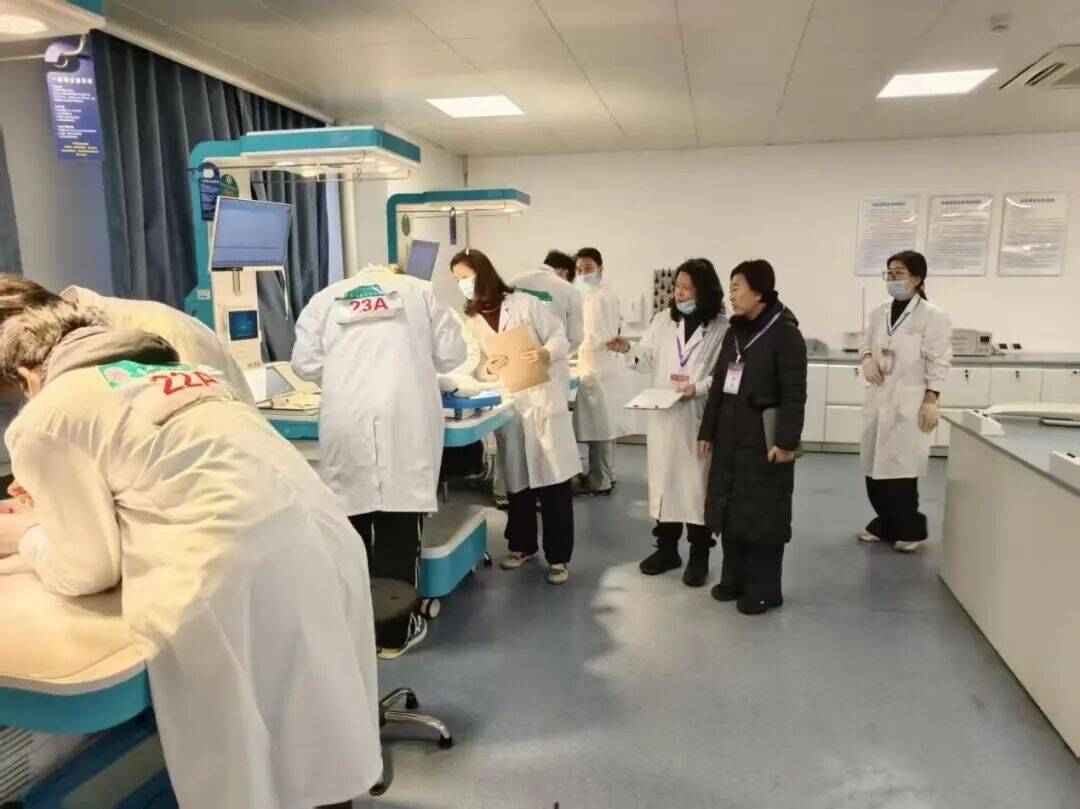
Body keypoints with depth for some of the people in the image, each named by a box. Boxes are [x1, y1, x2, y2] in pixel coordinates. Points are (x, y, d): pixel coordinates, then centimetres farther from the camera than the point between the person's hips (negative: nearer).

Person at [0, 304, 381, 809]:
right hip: (322, 534, 8)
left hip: (236, 571, -8)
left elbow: (86, 568, 11)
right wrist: (61, 498, 46)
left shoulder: (42, 422, 7)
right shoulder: (172, 371, 29)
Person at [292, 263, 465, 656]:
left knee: (353, 530, 8)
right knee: (399, 532, 4)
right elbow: (451, 354, 13)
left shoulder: (325, 298, 20)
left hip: (347, 421, 1)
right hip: (406, 417, -1)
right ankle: (396, 632, 13)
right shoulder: (419, 290, 19)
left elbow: (305, 364, 11)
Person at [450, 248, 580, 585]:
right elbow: (475, 365, 10)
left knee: (553, 480, -2)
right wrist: (486, 368, -12)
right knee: (516, 480, 13)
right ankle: (522, 545, 30)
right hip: (507, 406, 5)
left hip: (544, 401, -4)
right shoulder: (471, 321, 10)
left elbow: (560, 337, -4)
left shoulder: (525, 303, -4)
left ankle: (558, 557, 8)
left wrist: (546, 353, -24)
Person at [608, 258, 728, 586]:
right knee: (664, 479, 12)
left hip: (698, 419, -4)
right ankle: (666, 548, 27)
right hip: (663, 416, 4)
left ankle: (698, 556, 19)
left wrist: (699, 388, -24)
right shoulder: (664, 319, 7)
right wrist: (629, 348, -15)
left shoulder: (722, 328, -6)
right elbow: (649, 360, 3)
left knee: (696, 483, 5)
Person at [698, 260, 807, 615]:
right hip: (730, 433, 7)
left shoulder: (785, 333, -11)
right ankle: (735, 579, 28)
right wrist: (707, 430, 13)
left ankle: (764, 589, 16)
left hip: (763, 436, -7)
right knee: (729, 506, 12)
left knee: (763, 512, 3)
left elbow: (794, 393, -15)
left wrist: (787, 441, -19)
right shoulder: (734, 332, 11)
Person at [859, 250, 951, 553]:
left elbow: (938, 362, -9)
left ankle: (910, 530, 18)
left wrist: (931, 401, -13)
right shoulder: (880, 313, 6)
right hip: (879, 398, 6)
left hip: (909, 401, -6)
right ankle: (885, 525, 27)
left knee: (901, 467, -2)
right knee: (874, 467, 10)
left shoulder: (932, 316, -9)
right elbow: (866, 342, 20)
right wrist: (867, 358, -2)